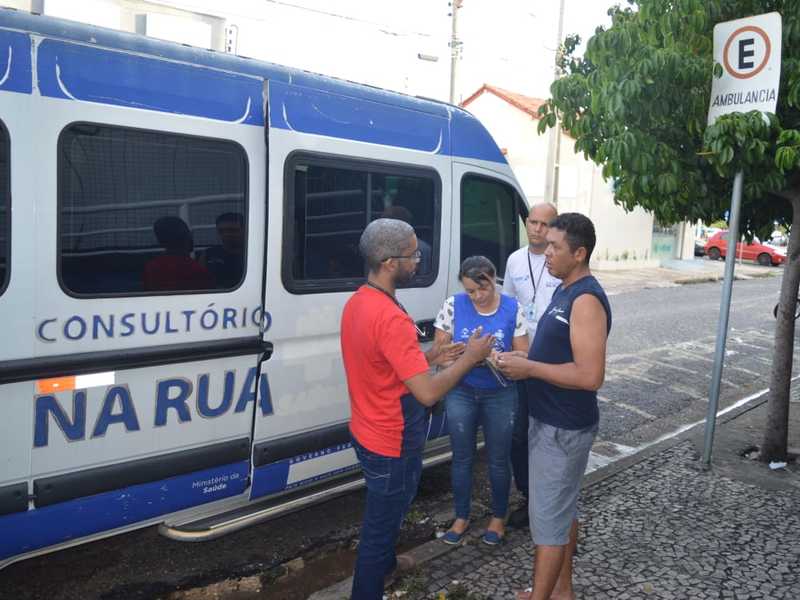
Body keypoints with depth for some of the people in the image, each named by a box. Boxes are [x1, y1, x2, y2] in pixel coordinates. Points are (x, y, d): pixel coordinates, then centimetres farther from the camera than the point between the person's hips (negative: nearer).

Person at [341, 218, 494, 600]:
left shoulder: (357, 302, 0)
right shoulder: (391, 318, -31)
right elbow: (428, 393, -31)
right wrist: (470, 357, -17)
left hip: (369, 434, 10)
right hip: (392, 445, -10)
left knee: (384, 512, 31)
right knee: (382, 521, 10)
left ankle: (383, 561, 54)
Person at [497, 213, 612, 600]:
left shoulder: (587, 300, -22)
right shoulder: (565, 291, 9)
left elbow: (590, 376, -29)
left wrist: (528, 368, -22)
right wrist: (521, 361, 3)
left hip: (563, 427, -10)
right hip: (551, 420, 10)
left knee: (547, 519, 0)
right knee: (563, 509, 20)